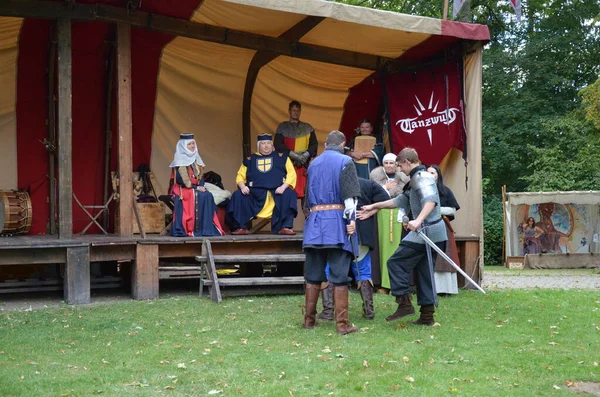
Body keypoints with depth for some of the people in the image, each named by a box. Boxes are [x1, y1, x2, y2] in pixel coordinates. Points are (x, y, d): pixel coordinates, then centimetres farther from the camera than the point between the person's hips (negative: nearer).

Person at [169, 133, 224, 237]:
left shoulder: (195, 158, 17)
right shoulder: (179, 159, -5)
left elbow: (200, 176, 14)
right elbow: (180, 179, -14)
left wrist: (201, 186, -8)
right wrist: (196, 187, -17)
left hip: (196, 188, 6)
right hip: (182, 189, -6)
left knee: (208, 196, -23)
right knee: (198, 196, -32)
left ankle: (208, 228, -25)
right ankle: (192, 229, -30)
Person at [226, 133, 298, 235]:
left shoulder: (281, 157, 16)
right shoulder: (250, 160, 19)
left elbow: (291, 174, 6)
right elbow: (240, 176, 15)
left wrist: (284, 186, -13)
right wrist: (242, 186, -8)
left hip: (276, 192, -1)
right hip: (255, 193, 1)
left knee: (289, 194, -31)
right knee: (238, 196, -21)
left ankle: (285, 227, -28)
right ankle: (240, 227, -15)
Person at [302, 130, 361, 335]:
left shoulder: (313, 164, 16)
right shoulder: (345, 162, -1)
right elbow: (350, 195, -11)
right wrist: (351, 219, -11)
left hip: (315, 222, 5)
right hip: (337, 221, -4)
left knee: (313, 274, 10)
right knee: (339, 275, -4)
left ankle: (309, 319, 16)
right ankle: (342, 323, -4)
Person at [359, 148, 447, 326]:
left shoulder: (421, 177, -10)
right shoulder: (419, 178, 22)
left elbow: (431, 200, -27)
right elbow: (403, 200, 28)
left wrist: (418, 221, -41)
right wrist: (375, 207, 29)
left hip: (426, 230, -10)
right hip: (435, 232, 10)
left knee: (396, 262, -5)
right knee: (424, 271, 12)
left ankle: (405, 303, -7)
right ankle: (427, 316, 12)